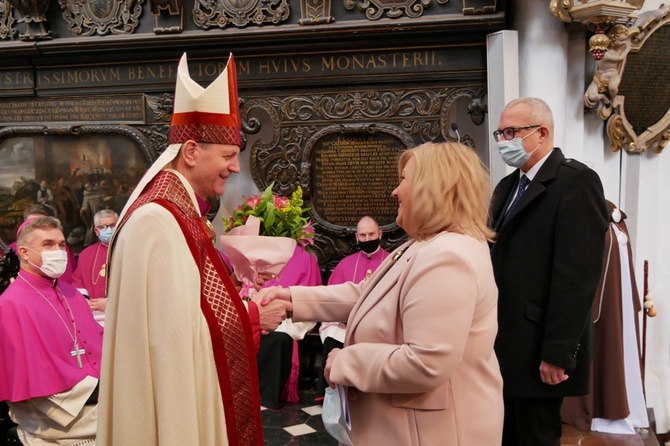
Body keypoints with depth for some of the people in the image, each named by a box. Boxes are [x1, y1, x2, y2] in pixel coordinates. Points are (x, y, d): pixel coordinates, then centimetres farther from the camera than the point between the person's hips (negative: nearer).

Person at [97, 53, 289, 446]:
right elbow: (174, 327, -24)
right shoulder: (159, 221, -21)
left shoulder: (180, 211, 9)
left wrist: (246, 305, 2)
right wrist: (254, 316, -14)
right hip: (176, 396, -10)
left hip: (193, 389, 10)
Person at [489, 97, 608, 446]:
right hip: (504, 345, 8)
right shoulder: (508, 186, 17)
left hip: (537, 351, -8)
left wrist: (557, 353, -19)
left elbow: (577, 275, -18)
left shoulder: (576, 181, -11)